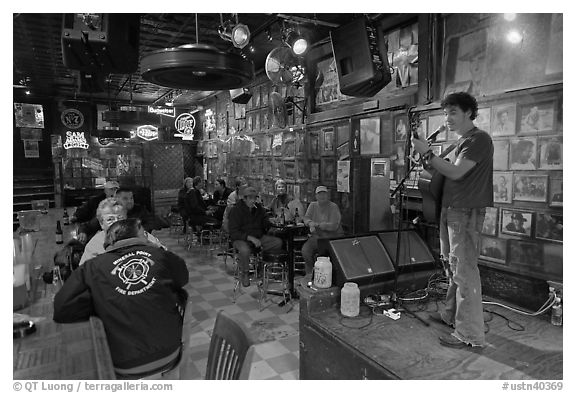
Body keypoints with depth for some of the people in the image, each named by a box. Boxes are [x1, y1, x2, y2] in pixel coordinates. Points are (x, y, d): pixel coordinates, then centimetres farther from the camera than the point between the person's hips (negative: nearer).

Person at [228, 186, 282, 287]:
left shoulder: (259, 209, 7)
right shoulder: (235, 210, -8)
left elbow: (266, 226, 9)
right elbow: (233, 233, -16)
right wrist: (250, 238, -27)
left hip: (258, 237, 6)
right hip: (241, 239, -5)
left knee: (278, 242, -14)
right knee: (244, 250, -39)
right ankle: (244, 273, -8)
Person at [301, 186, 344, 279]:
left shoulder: (334, 207, -7)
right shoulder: (312, 205, 12)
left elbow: (333, 226, -16)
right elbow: (306, 218, 4)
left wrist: (317, 224, -18)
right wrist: (311, 224, -19)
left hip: (333, 237, -4)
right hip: (317, 236, 4)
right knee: (305, 249, -20)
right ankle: (309, 272, 3)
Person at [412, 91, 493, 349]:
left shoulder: (479, 139, -9)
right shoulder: (461, 141, 21)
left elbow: (456, 172, -18)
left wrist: (427, 154, -16)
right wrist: (429, 163, 4)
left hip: (467, 211, -10)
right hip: (451, 209, 10)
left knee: (464, 272, -8)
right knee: (453, 267, 17)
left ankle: (470, 334, 1)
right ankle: (451, 315, 31)